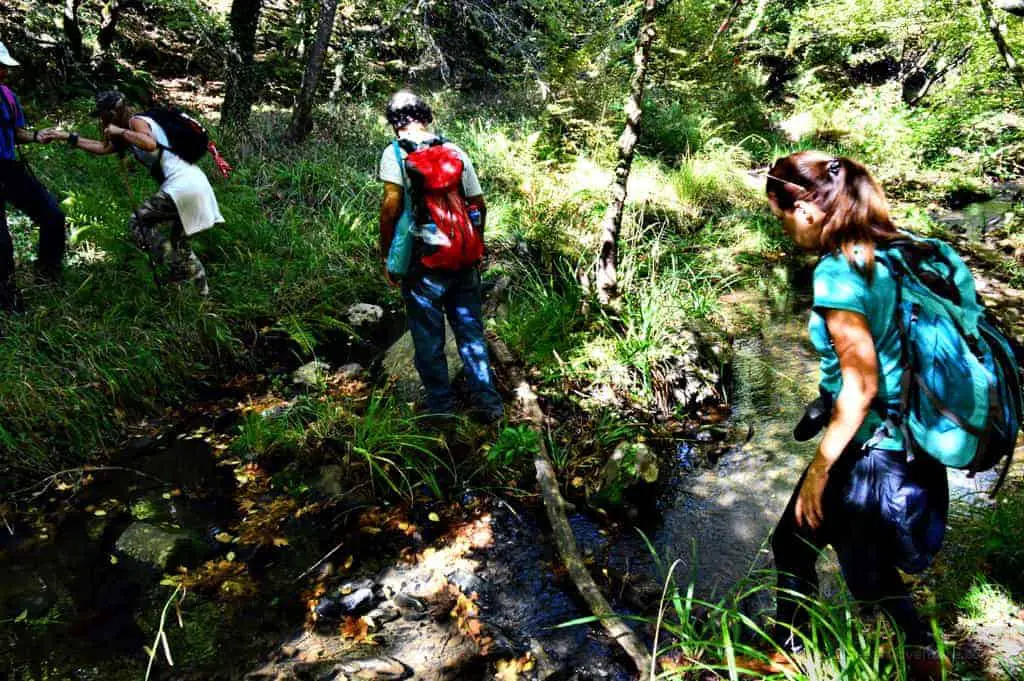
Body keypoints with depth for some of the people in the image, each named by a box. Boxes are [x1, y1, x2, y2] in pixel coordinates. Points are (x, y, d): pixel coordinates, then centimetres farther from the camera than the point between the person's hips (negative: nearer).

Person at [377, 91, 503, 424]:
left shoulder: (395, 153, -5)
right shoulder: (455, 151, 9)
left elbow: (391, 206, -15)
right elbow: (479, 204, 8)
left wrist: (387, 256, -6)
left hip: (423, 262, -4)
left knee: (429, 339, 9)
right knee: (471, 333, 13)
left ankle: (441, 407, 19)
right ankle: (488, 403, 17)